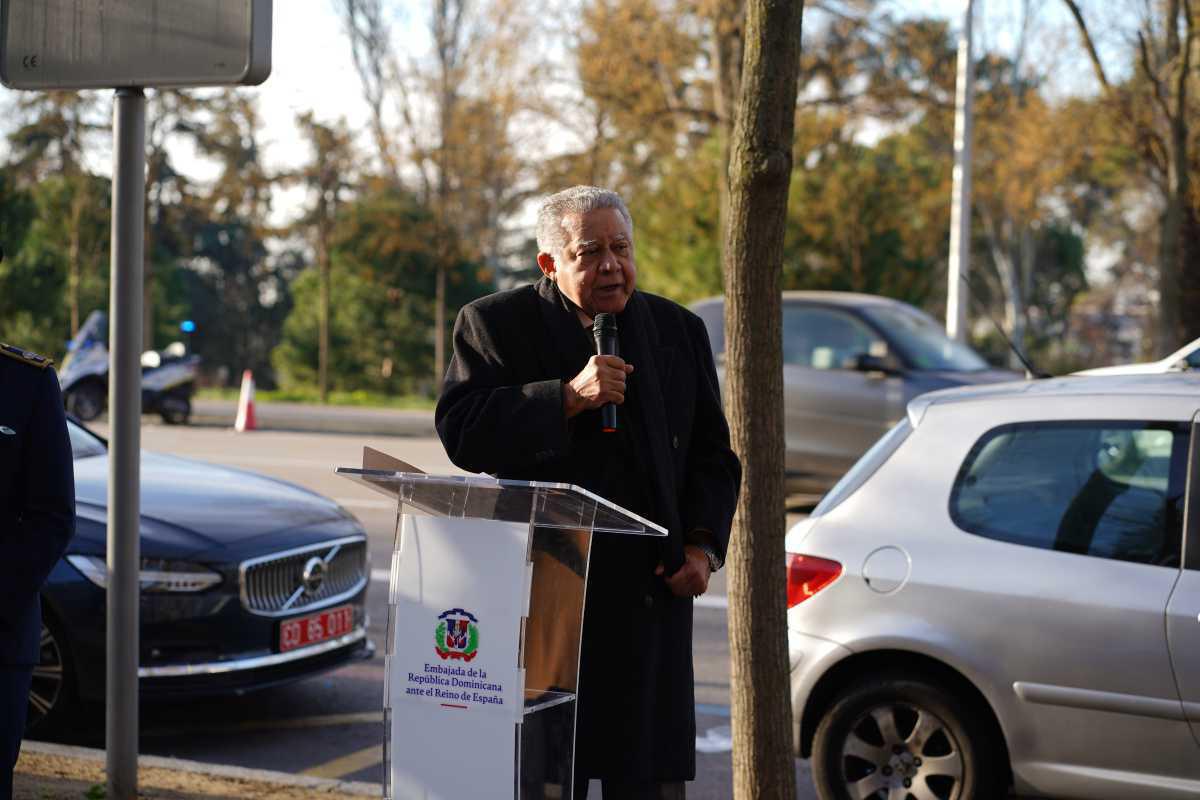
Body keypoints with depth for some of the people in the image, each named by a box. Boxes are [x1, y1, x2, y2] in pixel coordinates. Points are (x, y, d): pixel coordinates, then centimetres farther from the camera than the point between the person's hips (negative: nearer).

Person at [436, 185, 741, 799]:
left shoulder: (678, 330, 12)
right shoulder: (494, 324, 0)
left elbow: (713, 454, 16)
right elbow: (460, 432, -14)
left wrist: (702, 544, 2)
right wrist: (569, 397, -21)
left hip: (649, 589, 3)